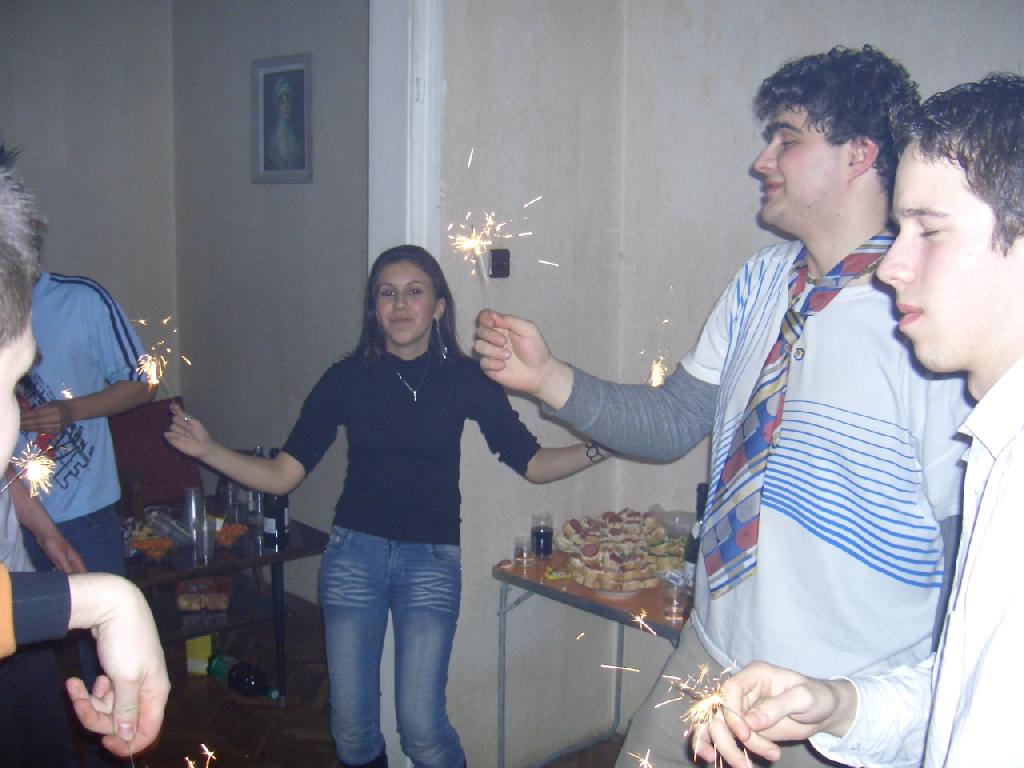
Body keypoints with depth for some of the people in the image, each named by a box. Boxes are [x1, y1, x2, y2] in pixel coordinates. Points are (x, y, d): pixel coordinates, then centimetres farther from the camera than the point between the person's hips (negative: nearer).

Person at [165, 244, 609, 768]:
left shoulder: (465, 379, 0)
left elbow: (532, 463, -1)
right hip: (354, 551, 1)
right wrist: (208, 450, -15)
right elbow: (282, 475, -2)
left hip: (431, 559, -1)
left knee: (421, 726, -5)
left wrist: (597, 447, -16)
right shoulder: (347, 378, 0)